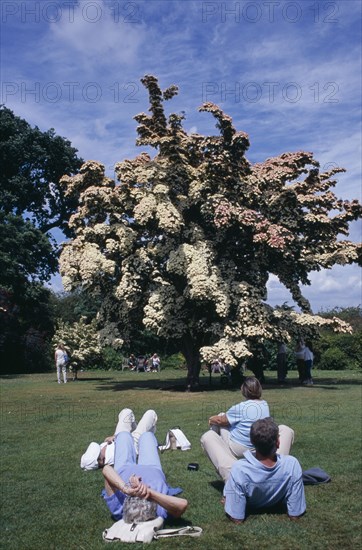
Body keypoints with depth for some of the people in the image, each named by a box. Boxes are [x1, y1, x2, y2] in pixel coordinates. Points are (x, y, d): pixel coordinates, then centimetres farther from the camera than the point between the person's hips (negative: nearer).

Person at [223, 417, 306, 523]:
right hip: (277, 503, 2)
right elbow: (295, 515, -27)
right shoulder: (292, 465, -40)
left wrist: (226, 503, -12)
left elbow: (237, 519, -34)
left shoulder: (239, 469, -46)